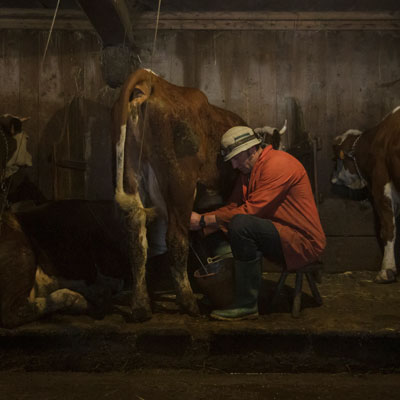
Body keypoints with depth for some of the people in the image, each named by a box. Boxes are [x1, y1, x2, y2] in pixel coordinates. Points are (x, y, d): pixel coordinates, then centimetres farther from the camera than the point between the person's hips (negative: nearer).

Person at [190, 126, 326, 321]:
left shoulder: (277, 164, -16)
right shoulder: (248, 171, 13)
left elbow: (250, 210, -22)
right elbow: (232, 206, 11)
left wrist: (204, 220, -17)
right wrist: (200, 220, -4)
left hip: (303, 241, -10)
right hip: (282, 236, 10)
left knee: (241, 224, -27)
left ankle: (246, 305, -19)